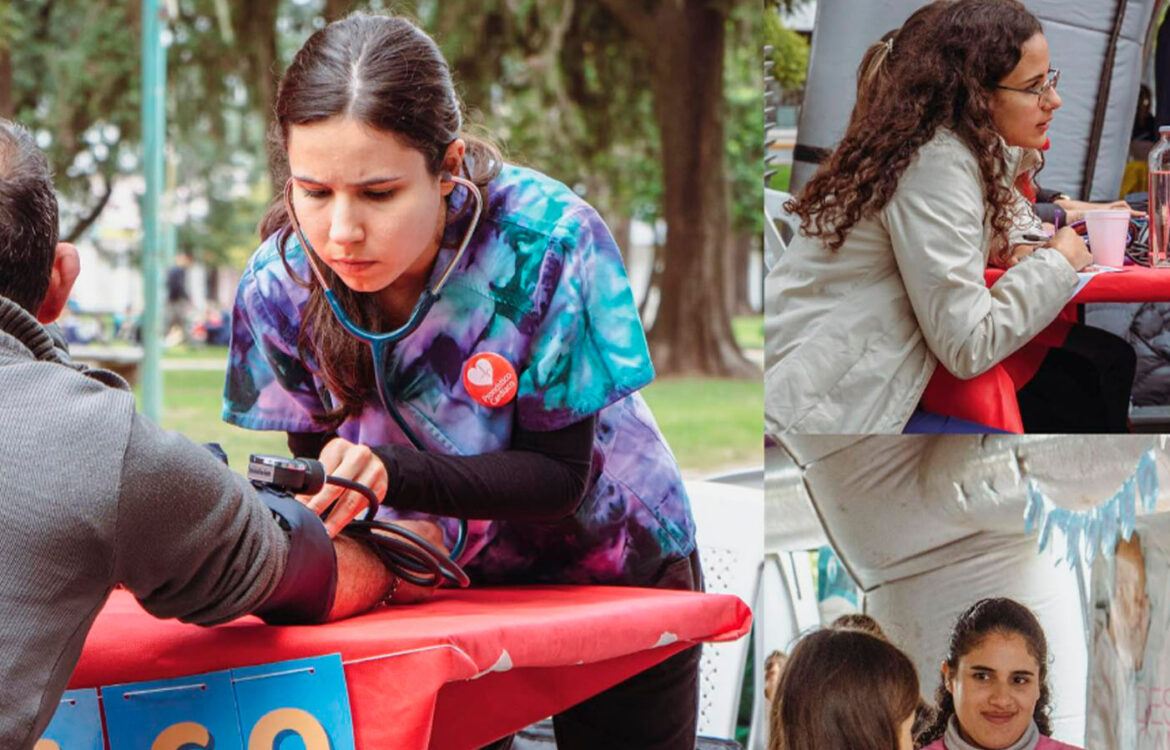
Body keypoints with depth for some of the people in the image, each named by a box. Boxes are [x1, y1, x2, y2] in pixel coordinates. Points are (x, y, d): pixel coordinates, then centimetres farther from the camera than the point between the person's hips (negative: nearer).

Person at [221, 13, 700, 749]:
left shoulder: (549, 242, -33)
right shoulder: (282, 281, -23)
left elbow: (559, 475, -27)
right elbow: (320, 464, -11)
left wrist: (392, 474, -43)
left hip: (611, 569, -2)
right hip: (442, 579, 2)